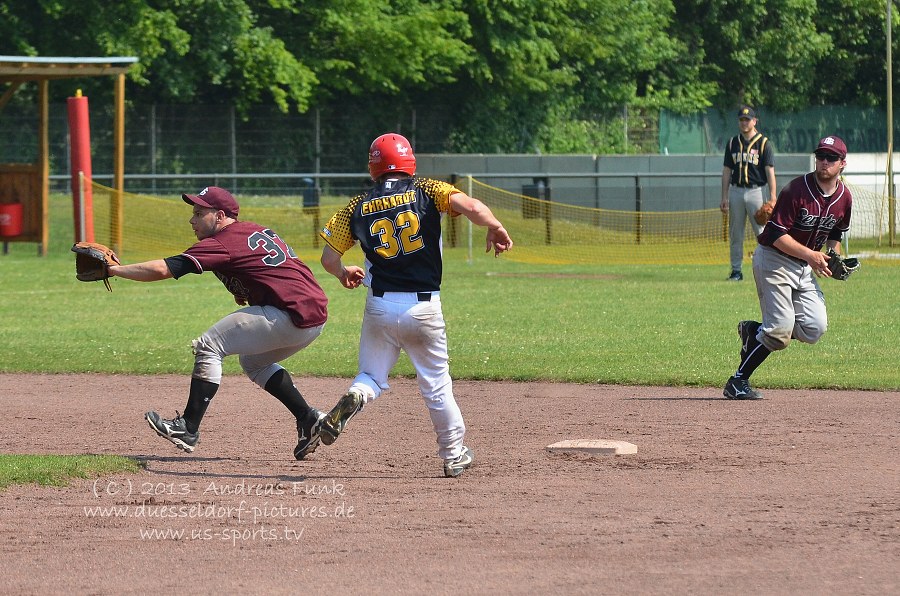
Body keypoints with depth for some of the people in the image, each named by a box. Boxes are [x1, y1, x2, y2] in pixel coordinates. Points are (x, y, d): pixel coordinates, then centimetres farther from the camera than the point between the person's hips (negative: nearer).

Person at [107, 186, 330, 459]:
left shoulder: (222, 244, -8)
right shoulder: (256, 230, 19)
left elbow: (162, 269, -14)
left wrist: (115, 269, -6)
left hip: (293, 318, -10)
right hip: (317, 314, 10)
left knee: (209, 346, -5)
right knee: (253, 361, 30)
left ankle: (188, 427, -6)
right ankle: (308, 419, 20)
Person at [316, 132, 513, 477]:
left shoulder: (358, 208, 3)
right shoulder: (427, 192, -3)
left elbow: (328, 258, 6)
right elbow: (470, 207, -19)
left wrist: (343, 274, 27)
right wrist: (496, 229, -2)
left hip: (380, 307, 1)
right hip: (424, 308, -1)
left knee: (372, 377, 13)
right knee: (436, 385, 14)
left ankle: (354, 398, -21)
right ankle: (454, 456, 21)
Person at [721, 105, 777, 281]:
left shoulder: (763, 143, -1)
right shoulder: (733, 143, 11)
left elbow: (770, 171, -6)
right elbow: (727, 171, 12)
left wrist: (772, 198, -14)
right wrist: (724, 197, 5)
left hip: (755, 191, -4)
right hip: (736, 191, 4)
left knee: (762, 232, -7)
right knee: (735, 234, 6)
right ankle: (736, 270, 12)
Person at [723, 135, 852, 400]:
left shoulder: (844, 197, 2)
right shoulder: (796, 190, -19)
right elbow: (777, 235, -21)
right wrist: (810, 254, -30)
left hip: (805, 267, 7)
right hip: (774, 259, -7)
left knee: (815, 327, -6)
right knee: (781, 330, -16)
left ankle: (754, 331, 16)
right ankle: (737, 382, -4)